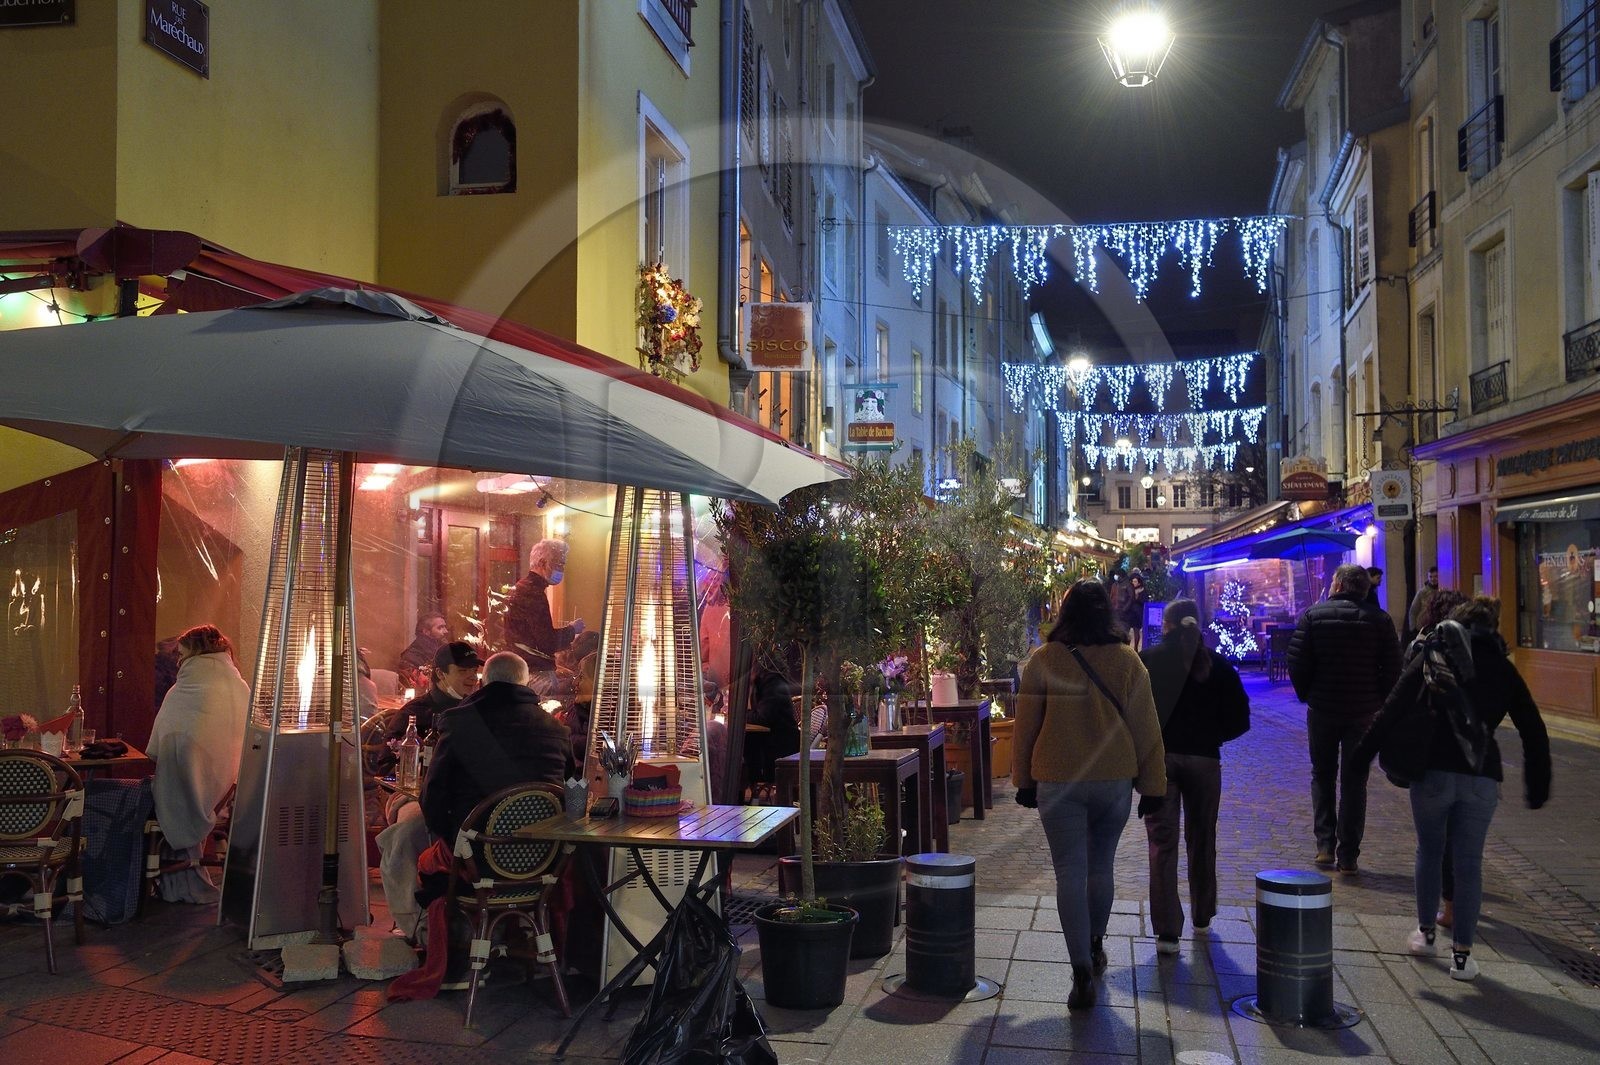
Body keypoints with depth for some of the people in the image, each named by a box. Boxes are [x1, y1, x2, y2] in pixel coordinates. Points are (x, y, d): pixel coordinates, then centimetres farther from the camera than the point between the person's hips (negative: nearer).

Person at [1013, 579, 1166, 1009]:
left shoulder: (1043, 660, -5)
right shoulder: (1127, 661, -2)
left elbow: (1025, 725, 0)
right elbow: (1145, 727, 1)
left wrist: (1024, 780, 11)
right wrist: (1153, 787, 8)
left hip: (1057, 781, -2)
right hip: (1114, 780, 2)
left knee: (1070, 872, 0)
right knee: (1101, 866, 18)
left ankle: (1082, 971, -8)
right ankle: (1095, 946, 36)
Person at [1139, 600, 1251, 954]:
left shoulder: (1146, 661, -4)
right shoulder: (1218, 665, 2)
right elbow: (1239, 720, 2)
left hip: (1158, 757, -2)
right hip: (1204, 759, 2)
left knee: (1162, 843, 0)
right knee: (1202, 841, 18)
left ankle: (1167, 931, -5)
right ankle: (1202, 917, 33)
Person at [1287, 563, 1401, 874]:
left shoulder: (1313, 614, -4)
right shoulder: (1380, 620, -1)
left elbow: (1297, 661, -8)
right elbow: (1393, 668, -4)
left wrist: (1306, 695, 6)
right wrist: (1380, 702, 7)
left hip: (1322, 708, 0)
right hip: (1363, 711, 1)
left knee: (1322, 775, 15)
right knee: (1354, 781, 7)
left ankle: (1325, 846, 10)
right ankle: (1348, 857, 6)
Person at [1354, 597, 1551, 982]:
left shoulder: (1431, 657, 4)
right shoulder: (1503, 669, 9)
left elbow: (1393, 710, -5)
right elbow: (1534, 731, 9)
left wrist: (1364, 753, -2)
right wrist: (1538, 788, 16)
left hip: (1432, 772, -1)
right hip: (1482, 777, 1)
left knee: (1429, 852, 18)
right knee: (1469, 863, 8)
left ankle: (1426, 934, 30)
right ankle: (1462, 954, 10)